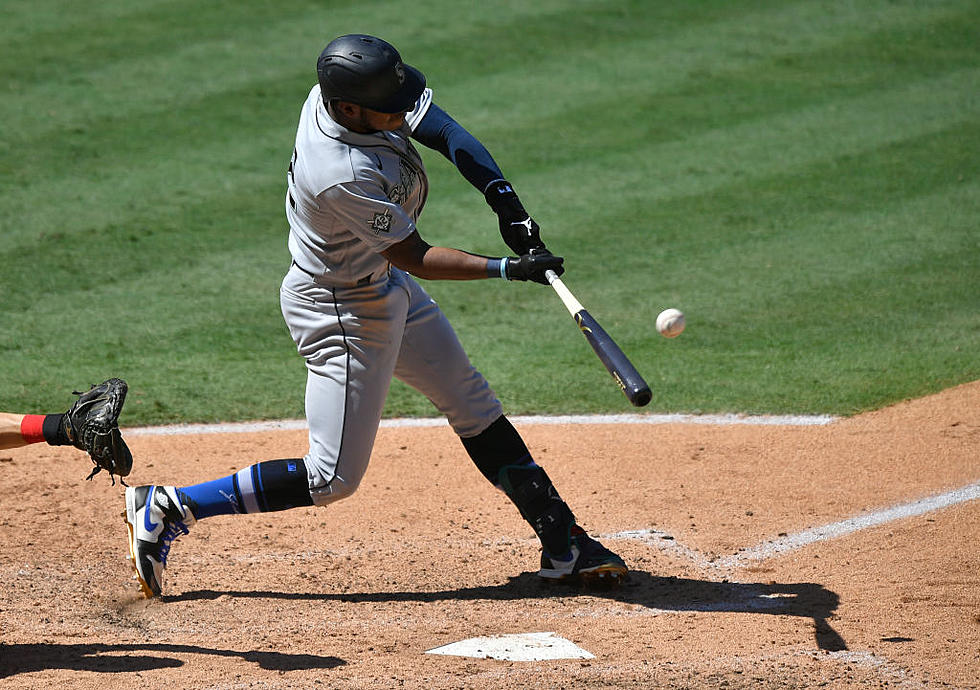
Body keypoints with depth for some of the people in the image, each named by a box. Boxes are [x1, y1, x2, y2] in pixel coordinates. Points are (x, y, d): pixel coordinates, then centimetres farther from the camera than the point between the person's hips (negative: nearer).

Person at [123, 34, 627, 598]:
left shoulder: (344, 91, -15)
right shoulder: (343, 175, -37)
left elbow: (439, 127, -6)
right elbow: (414, 256, -27)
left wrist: (502, 194, -18)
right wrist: (508, 269, -28)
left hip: (385, 286, 10)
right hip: (342, 313, -10)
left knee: (475, 407, 16)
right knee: (332, 479, -3)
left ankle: (562, 543, 25)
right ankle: (168, 510, 4)